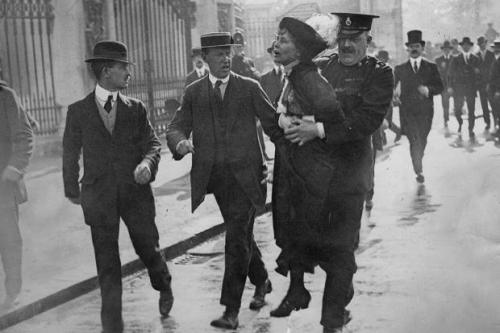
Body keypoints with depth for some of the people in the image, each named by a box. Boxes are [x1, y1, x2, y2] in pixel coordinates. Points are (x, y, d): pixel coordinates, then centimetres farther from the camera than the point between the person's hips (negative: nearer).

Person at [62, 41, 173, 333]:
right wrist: (72, 189, 15)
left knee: (148, 247, 11)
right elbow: (70, 153, 9)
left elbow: (153, 142, 0)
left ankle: (164, 287, 44)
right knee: (107, 263, 4)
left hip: (136, 192, 1)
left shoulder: (136, 109, 4)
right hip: (99, 196, -1)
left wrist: (147, 162, -21)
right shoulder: (78, 111, 1)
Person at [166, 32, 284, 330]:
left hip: (245, 175, -3)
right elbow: (175, 128, 4)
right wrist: (180, 142, -19)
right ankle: (262, 281, 40)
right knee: (241, 236, 16)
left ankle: (231, 310, -3)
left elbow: (273, 124, 5)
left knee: (237, 238, -8)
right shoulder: (193, 93, 9)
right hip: (214, 176, 3)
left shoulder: (250, 88, 3)